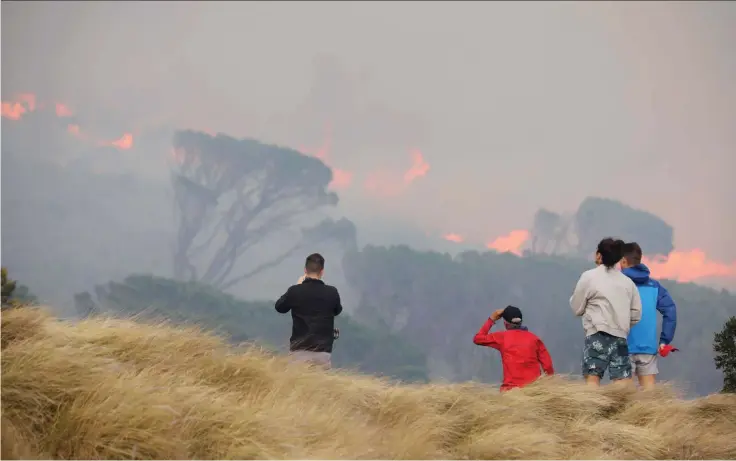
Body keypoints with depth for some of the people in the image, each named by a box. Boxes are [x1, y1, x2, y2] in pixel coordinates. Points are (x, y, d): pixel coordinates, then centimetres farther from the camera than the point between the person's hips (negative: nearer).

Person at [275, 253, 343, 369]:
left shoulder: (295, 291, -6)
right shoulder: (331, 292, -3)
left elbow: (279, 307, 14)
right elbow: (337, 311, 19)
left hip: (299, 351, 0)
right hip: (323, 352, 0)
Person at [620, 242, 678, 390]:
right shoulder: (654, 285, 9)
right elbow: (670, 310, 2)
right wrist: (665, 340, 3)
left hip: (624, 346, -4)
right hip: (649, 346, 4)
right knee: (649, 388, 7)